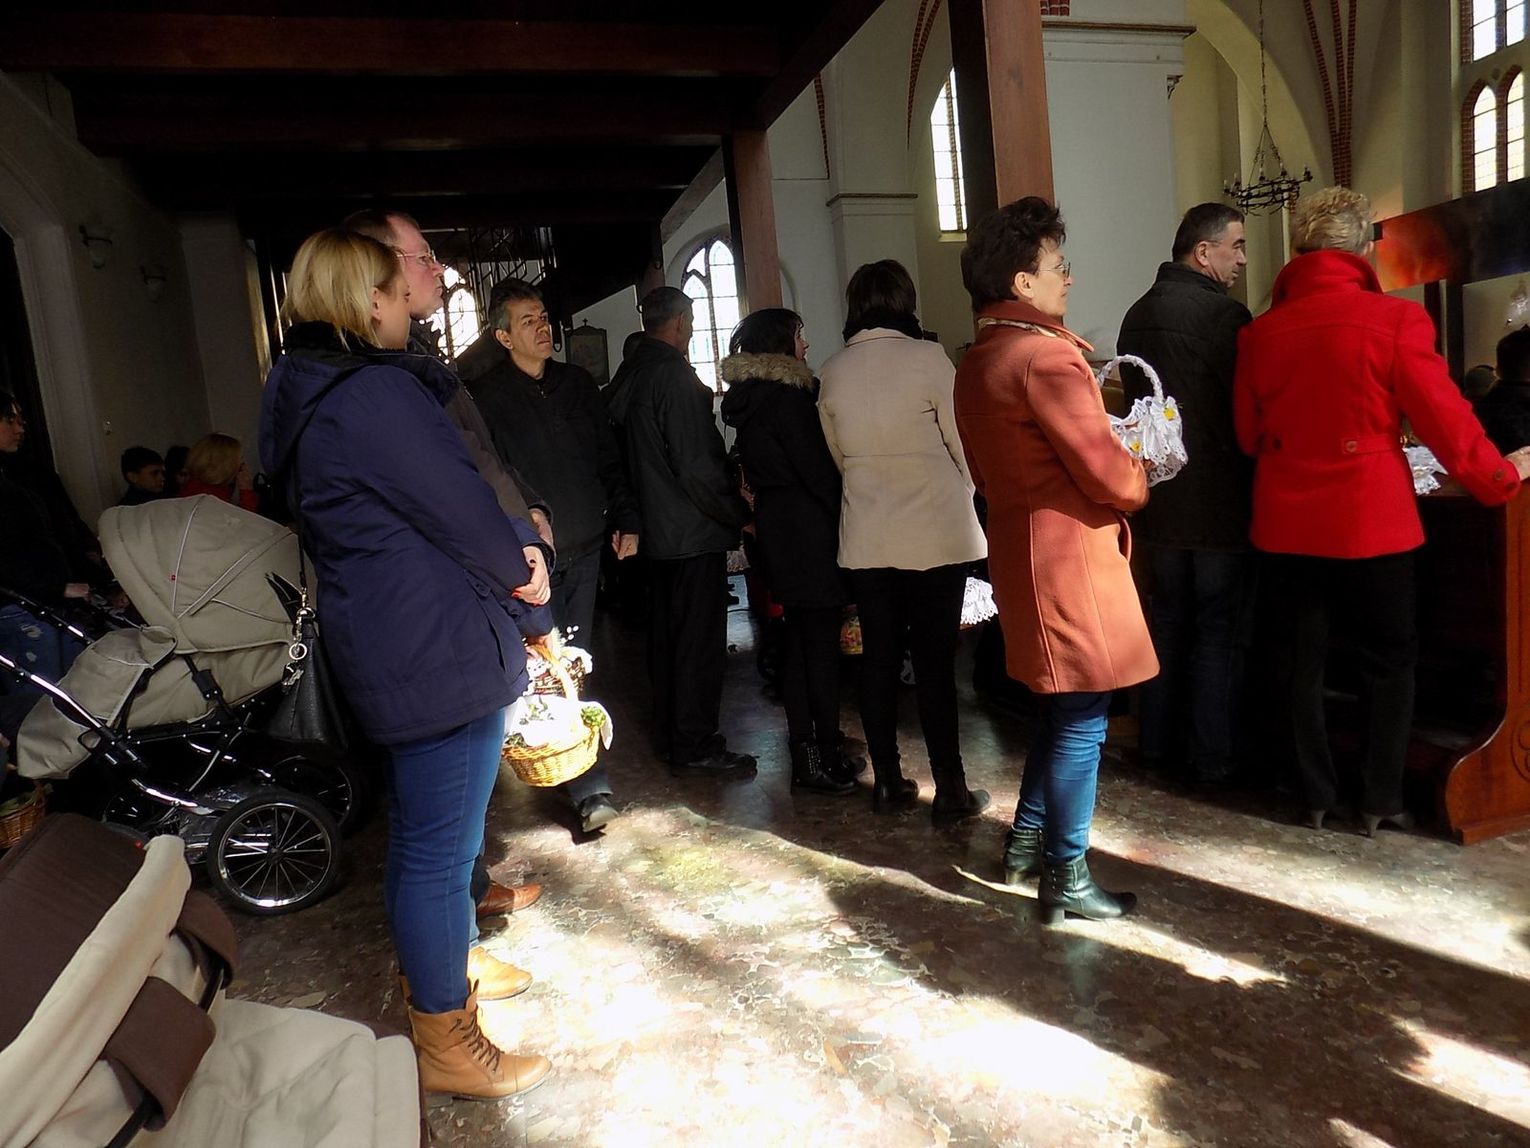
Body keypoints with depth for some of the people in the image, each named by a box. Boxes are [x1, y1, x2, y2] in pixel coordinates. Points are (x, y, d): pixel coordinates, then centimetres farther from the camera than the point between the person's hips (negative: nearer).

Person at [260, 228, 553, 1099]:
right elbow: (468, 519, -17)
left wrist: (514, 551, -1)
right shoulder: (378, 393, -20)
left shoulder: (312, 395, 13)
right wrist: (530, 601, 1)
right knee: (439, 847, 3)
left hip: (393, 650, 11)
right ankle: (445, 1043, 20)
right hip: (442, 655, -11)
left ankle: (448, 966, 46)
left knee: (428, 831, 25)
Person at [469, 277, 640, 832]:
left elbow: (610, 458, 17)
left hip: (585, 547, 5)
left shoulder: (576, 383, 12)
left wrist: (625, 519, 12)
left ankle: (576, 775, 26)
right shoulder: (484, 396, -4)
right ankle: (590, 789, -3)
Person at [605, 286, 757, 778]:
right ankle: (696, 747, 7)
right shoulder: (674, 374, -17)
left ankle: (669, 734, 29)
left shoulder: (629, 374, 10)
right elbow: (696, 465, -22)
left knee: (665, 632, 17)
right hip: (693, 531, -9)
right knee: (700, 639, -1)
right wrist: (740, 512, -12)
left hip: (655, 528, 9)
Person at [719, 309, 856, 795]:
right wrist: (845, 513, -6)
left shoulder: (745, 397, 13)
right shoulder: (786, 396, -14)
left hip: (773, 523, 9)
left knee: (796, 637, 13)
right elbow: (816, 467, -16)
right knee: (822, 641, -4)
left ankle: (804, 751, 20)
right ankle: (824, 757, 2)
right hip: (808, 527, -9)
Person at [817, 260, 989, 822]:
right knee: (935, 662, 3)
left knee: (878, 659, 11)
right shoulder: (927, 358, -10)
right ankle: (950, 790, 11)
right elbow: (965, 446, -3)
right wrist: (959, 496, 14)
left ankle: (888, 781, 22)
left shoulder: (832, 371, 2)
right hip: (936, 535, -3)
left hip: (867, 539, 4)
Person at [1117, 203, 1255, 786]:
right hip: (1220, 498, -7)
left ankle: (1158, 744, 25)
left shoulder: (1137, 315, 9)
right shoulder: (1223, 312, -15)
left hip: (1159, 496, 7)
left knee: (1168, 622, 17)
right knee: (1220, 631, 3)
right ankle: (1213, 758, 12)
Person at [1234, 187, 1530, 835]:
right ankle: (1380, 800, 20)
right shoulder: (1395, 320, -12)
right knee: (1389, 661, 14)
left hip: (1286, 521, 3)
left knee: (1303, 658, 14)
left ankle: (1317, 795, 23)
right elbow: (1445, 420, -6)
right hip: (1371, 520, -2)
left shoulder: (1260, 331, -3)